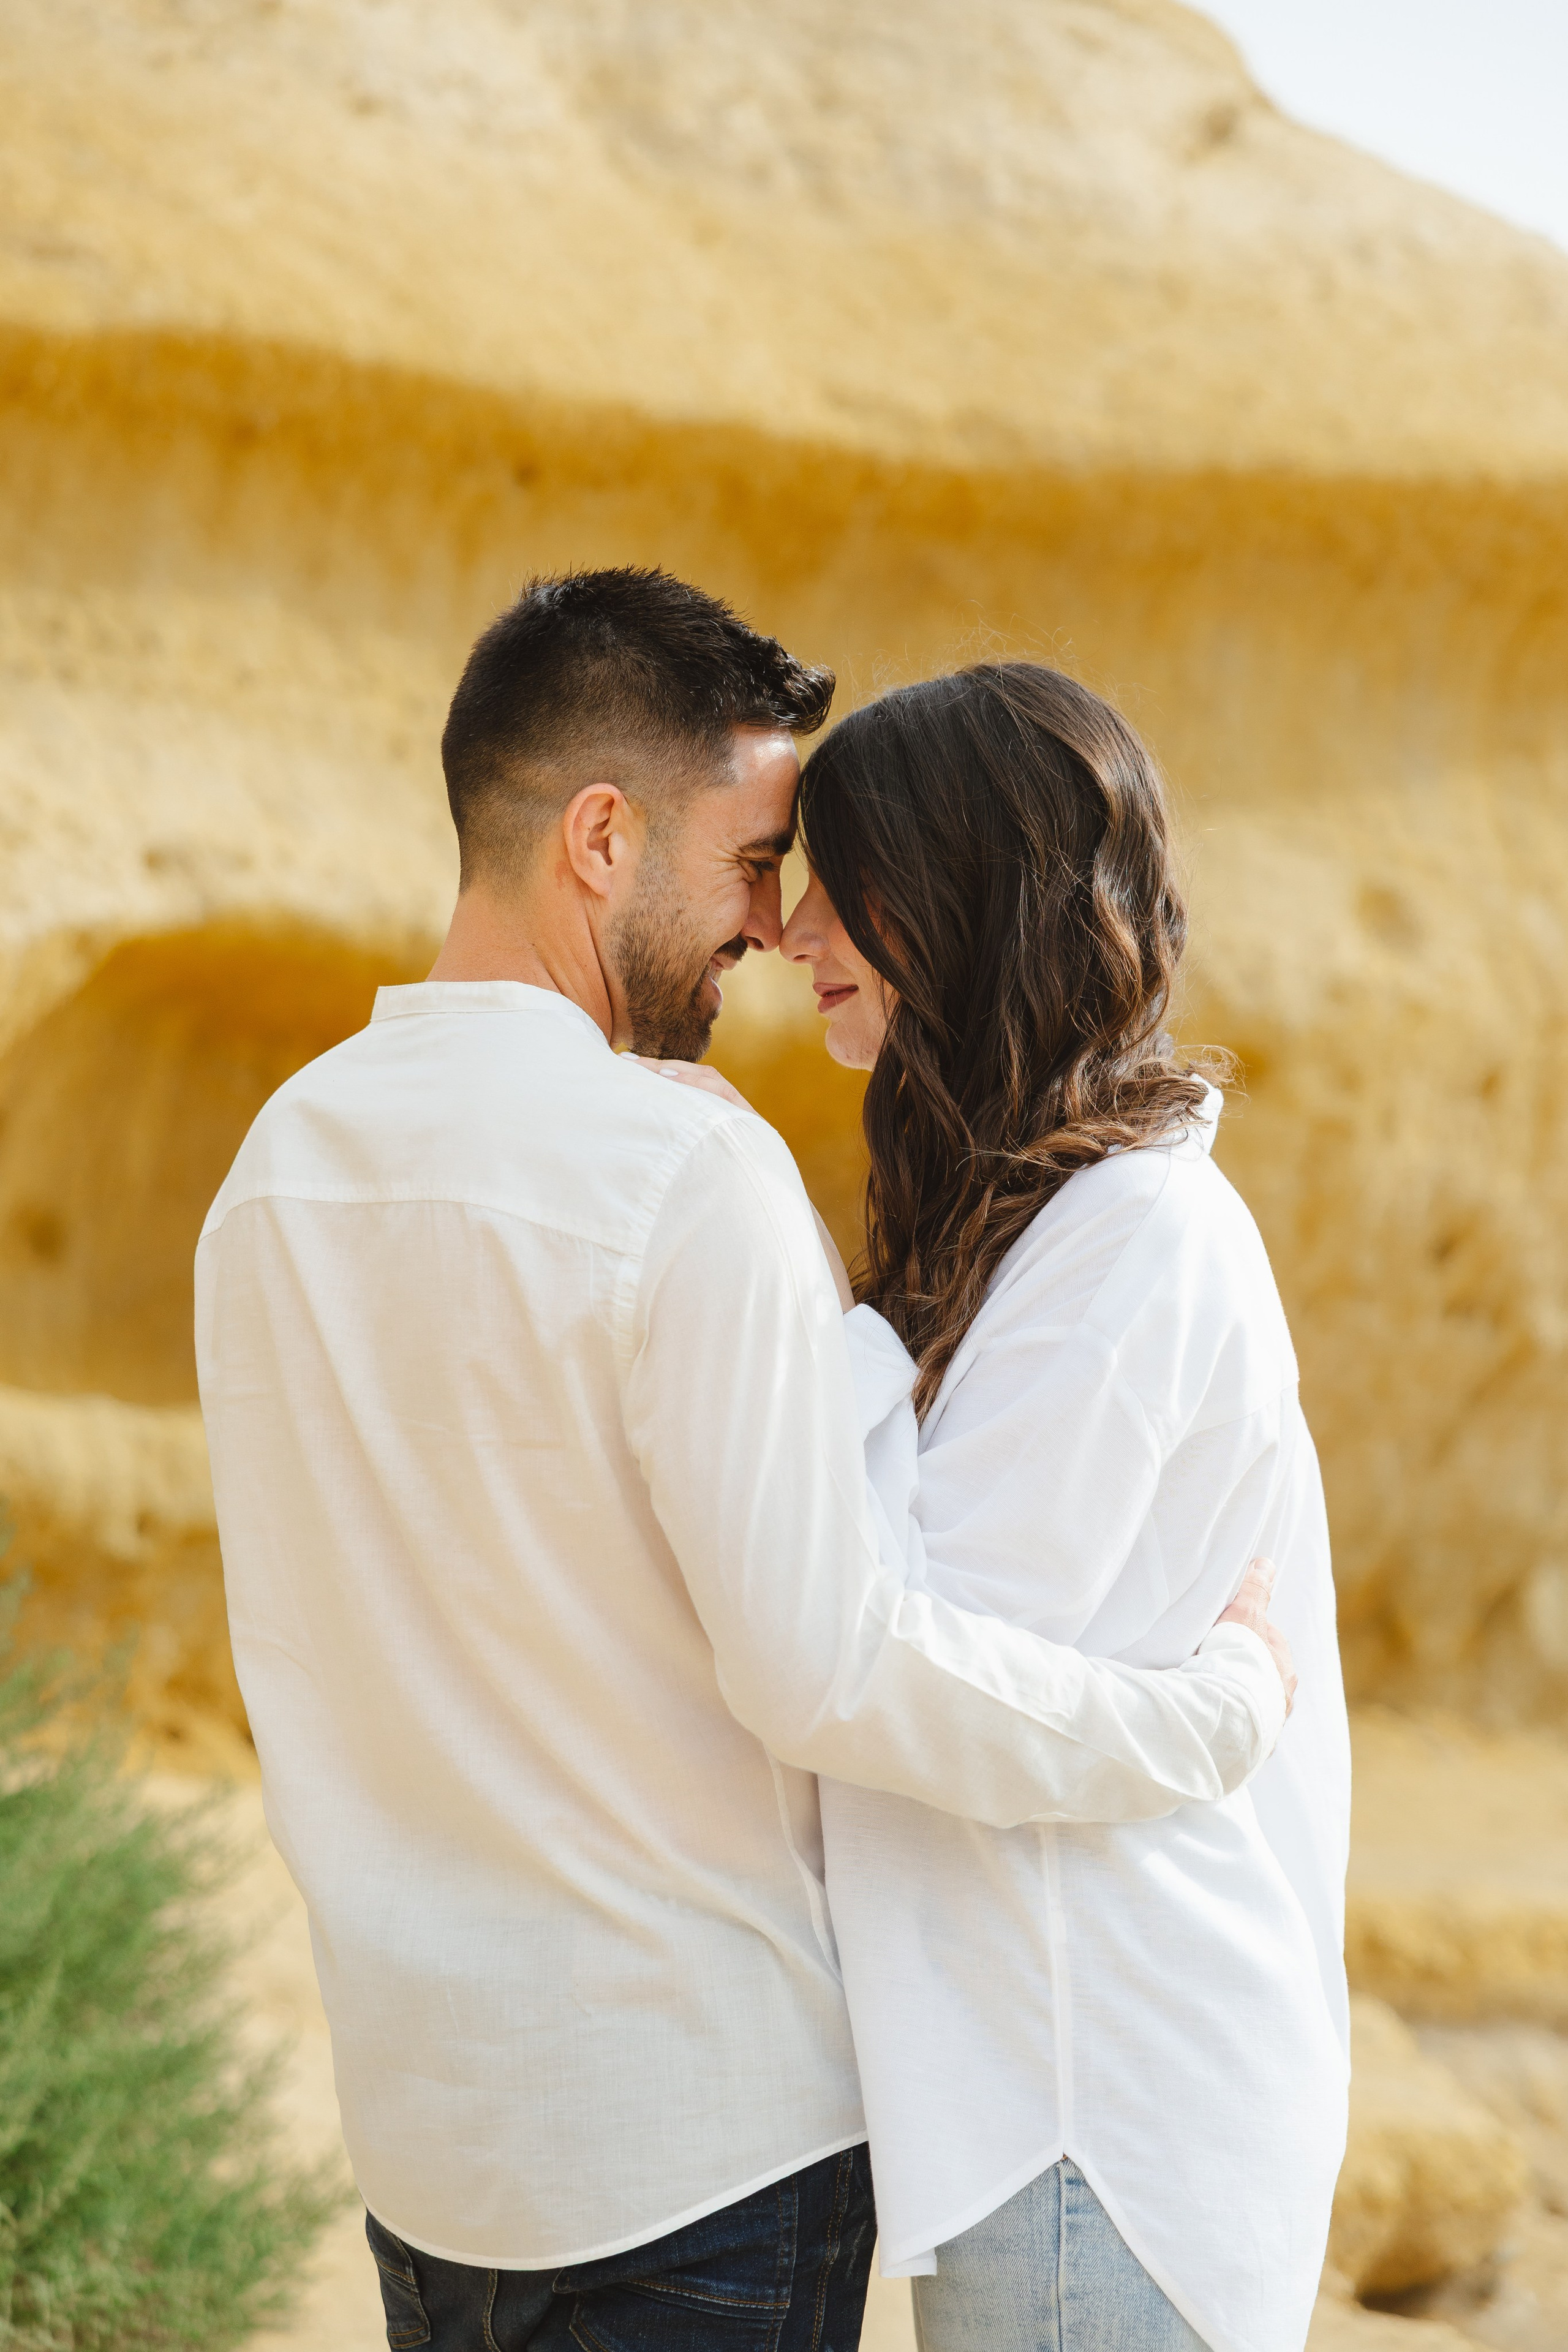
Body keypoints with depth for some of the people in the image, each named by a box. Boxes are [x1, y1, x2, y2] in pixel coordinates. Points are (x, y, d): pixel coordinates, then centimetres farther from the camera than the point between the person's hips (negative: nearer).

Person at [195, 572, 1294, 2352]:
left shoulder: (278, 1161, 5)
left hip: (417, 2122, 7)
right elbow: (827, 1662, -22)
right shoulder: (683, 1170, -18)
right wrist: (1224, 1705, -11)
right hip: (696, 2135, -7)